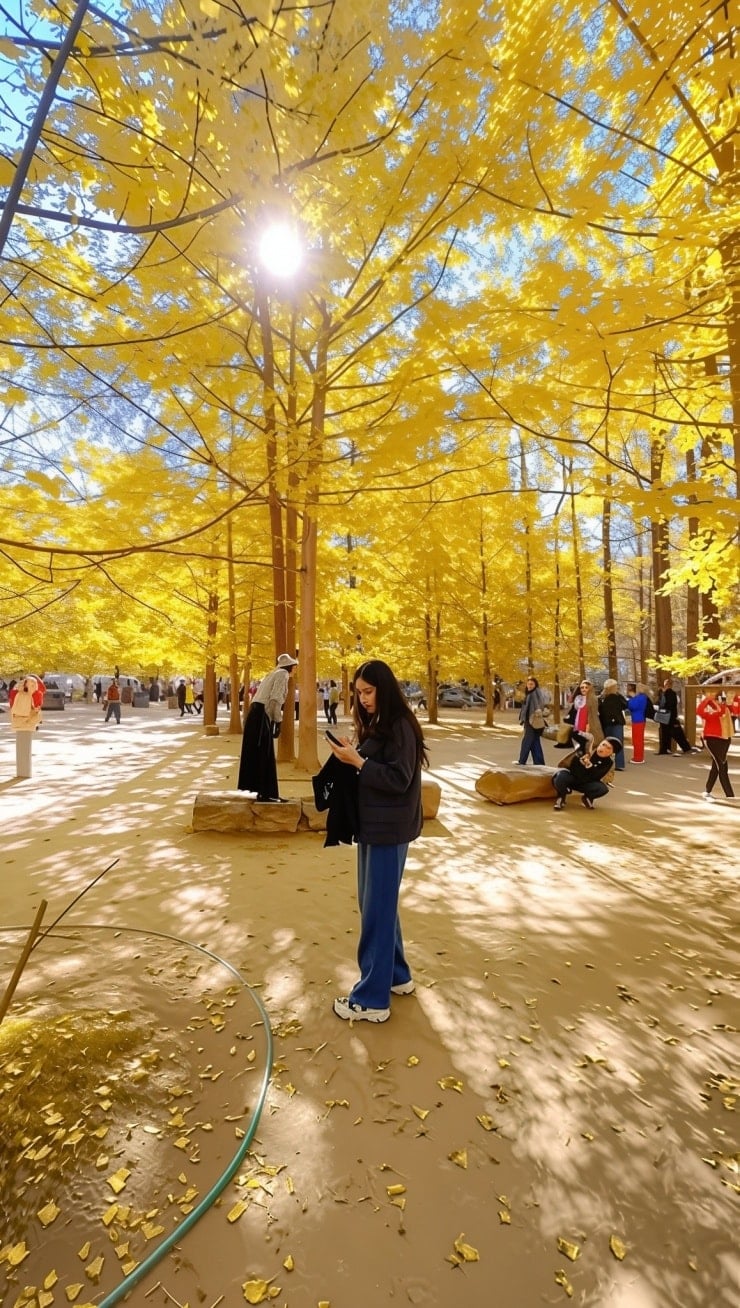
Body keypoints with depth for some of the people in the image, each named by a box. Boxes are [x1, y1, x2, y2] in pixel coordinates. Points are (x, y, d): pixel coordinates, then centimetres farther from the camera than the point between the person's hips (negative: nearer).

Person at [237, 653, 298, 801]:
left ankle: (262, 791, 21)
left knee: (258, 754, 13)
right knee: (264, 755, -4)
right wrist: (278, 721, -15)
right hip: (262, 715, -9)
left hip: (255, 713, 9)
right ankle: (265, 793, 1)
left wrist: (274, 719, 20)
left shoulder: (273, 673, 26)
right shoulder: (283, 674, -2)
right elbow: (275, 699, -15)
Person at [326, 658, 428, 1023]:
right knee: (374, 903, 19)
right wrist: (351, 758, -4)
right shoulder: (375, 724, 10)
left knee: (377, 910, 1)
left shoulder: (400, 726, -17)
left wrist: (357, 761, -21)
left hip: (389, 829, -9)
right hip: (372, 824, 9)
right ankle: (396, 975, 35)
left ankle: (372, 998, 14)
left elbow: (399, 779, -21)